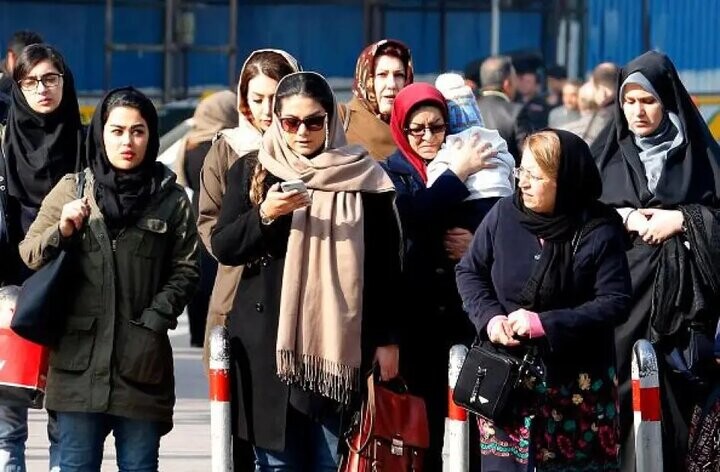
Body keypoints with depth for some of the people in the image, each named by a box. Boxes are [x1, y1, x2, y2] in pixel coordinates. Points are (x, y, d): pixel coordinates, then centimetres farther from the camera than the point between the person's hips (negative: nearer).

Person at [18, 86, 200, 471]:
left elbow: (185, 270, 4)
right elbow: (29, 254, 9)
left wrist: (155, 320, -9)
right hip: (79, 357, 0)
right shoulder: (71, 190, 7)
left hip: (142, 360, 0)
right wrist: (62, 231, -11)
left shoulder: (172, 200, 6)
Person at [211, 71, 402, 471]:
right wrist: (265, 215, -14)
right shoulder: (251, 172, 8)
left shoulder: (362, 176, 3)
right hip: (267, 340, 1)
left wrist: (387, 339, 4)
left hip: (339, 341, -1)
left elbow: (386, 265, 7)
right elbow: (222, 248, 3)